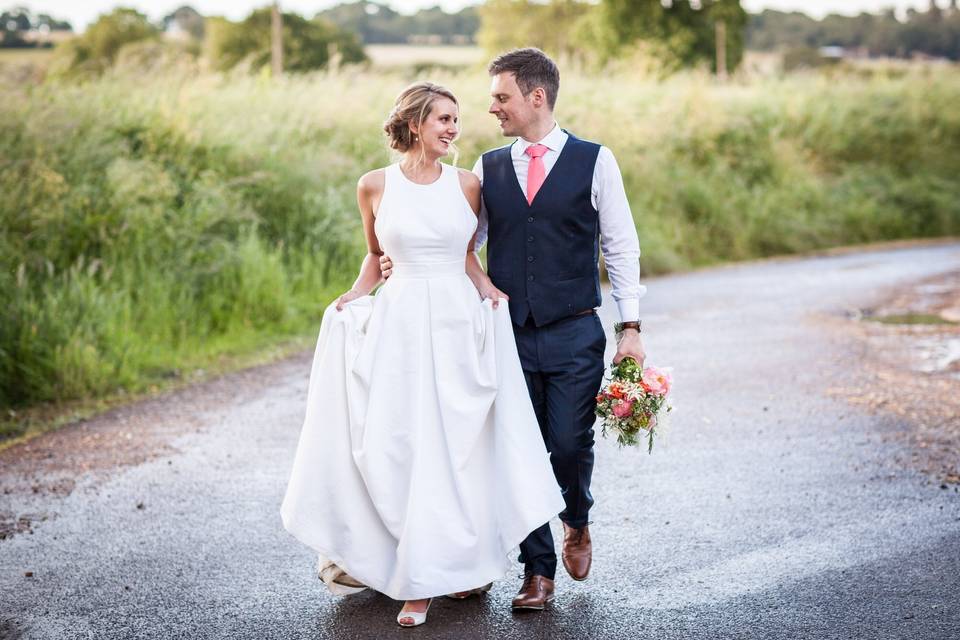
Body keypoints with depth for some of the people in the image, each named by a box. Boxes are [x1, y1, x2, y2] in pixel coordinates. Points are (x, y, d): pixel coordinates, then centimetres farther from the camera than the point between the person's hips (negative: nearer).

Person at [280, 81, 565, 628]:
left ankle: (463, 564, 15)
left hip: (460, 325, 1)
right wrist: (356, 295, 0)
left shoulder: (467, 184, 5)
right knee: (401, 445, -3)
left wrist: (487, 287, -1)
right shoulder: (375, 186, 2)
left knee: (459, 447, 2)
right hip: (400, 324, -1)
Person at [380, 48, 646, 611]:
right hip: (510, 334, 3)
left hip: (575, 335, -2)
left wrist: (631, 327, -3)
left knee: (570, 445, -4)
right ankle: (539, 571, 18)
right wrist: (406, 264, -6)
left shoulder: (595, 161, 0)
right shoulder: (488, 168, 8)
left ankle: (577, 522, 30)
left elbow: (621, 246, 1)